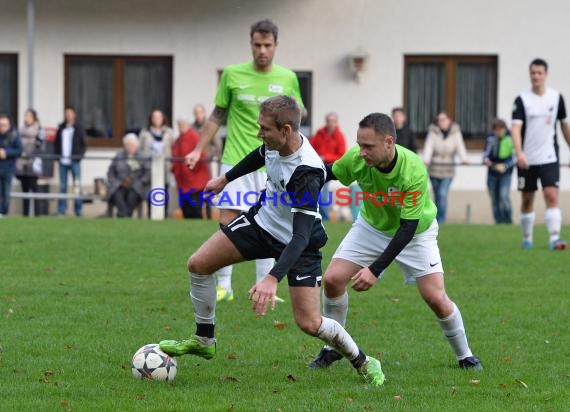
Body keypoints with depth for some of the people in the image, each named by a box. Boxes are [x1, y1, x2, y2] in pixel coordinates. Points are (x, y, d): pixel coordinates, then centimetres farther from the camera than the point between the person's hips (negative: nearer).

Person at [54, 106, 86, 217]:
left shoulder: (78, 129, 3)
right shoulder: (61, 128, 12)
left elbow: (83, 144, 2)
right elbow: (56, 143, 17)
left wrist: (79, 156, -11)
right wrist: (57, 155, 3)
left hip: (74, 161, -3)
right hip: (63, 162, 3)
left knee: (77, 186, -4)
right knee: (62, 186, 5)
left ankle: (78, 210, 0)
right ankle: (61, 210, 8)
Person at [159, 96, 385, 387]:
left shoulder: (307, 172, -38)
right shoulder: (274, 143, -16)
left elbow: (301, 235, -41)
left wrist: (272, 279, -50)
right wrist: (226, 179, 24)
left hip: (299, 242, -7)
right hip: (262, 221, 7)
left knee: (309, 323, -11)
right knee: (198, 265, 0)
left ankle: (363, 363, 14)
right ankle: (204, 341, 19)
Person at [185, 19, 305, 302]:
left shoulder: (287, 79, 4)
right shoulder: (232, 75, 2)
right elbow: (217, 116, 11)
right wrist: (198, 150, 8)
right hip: (235, 161, -1)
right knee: (227, 223, -5)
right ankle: (223, 286, 4)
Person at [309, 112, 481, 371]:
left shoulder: (414, 171, -38)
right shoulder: (355, 159, -28)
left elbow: (407, 228, -35)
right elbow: (328, 174, -4)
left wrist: (375, 270, -39)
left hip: (415, 232, -3)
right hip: (371, 226, 3)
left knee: (435, 298, -12)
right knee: (333, 279, -11)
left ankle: (464, 356, 13)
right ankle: (333, 348, 9)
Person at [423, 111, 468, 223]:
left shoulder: (455, 132, 0)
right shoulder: (433, 132, -3)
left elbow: (460, 145, -10)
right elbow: (429, 146, -14)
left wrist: (464, 158, -29)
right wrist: (426, 160, -32)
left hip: (448, 170, -1)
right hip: (434, 169, 1)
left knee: (443, 194, -15)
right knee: (437, 196, 11)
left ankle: (441, 221, -15)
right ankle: (439, 221, 24)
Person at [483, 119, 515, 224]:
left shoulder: (511, 138, -11)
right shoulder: (491, 138, 0)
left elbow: (514, 157, -9)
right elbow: (486, 152, 5)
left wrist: (505, 166, -22)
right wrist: (486, 160, -17)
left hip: (505, 172, -4)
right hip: (492, 172, 4)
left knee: (504, 196, -18)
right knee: (494, 199, 6)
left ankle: (508, 220, -8)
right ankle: (498, 221, 15)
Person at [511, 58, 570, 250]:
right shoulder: (522, 99, -4)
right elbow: (516, 128, -14)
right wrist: (519, 153, -27)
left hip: (549, 158, 0)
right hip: (527, 160, 0)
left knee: (552, 196, -14)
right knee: (527, 200, 8)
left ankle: (554, 238, -20)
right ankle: (527, 239, 21)